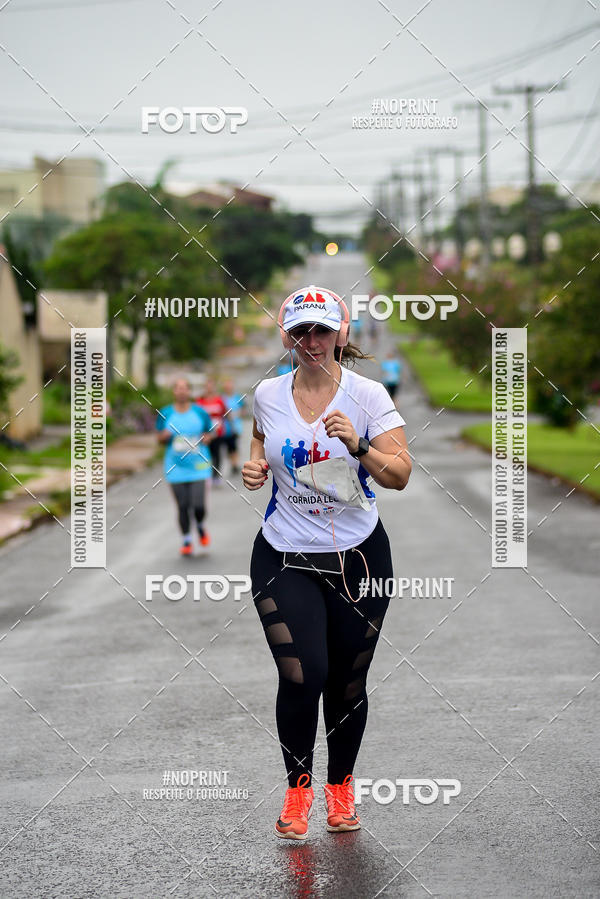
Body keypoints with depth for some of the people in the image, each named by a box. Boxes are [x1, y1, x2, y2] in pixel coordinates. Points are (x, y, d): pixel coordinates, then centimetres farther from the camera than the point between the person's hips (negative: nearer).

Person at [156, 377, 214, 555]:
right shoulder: (165, 413, 2)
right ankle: (186, 541, 18)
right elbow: (160, 437, 11)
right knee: (182, 506, 2)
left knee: (199, 505, -10)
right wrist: (165, 435, -12)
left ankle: (200, 527, 24)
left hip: (198, 466, -1)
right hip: (176, 468, 1)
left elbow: (210, 432, 14)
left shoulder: (200, 412, 1)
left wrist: (207, 438, -9)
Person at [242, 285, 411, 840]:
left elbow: (400, 477, -10)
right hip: (284, 555, 1)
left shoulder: (367, 395, -6)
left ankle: (341, 785, 29)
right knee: (303, 675, -14)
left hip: (358, 555, -1)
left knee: (348, 681, 6)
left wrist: (359, 447, -27)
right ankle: (298, 786, 8)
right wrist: (255, 467, 1)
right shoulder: (268, 394, 2)